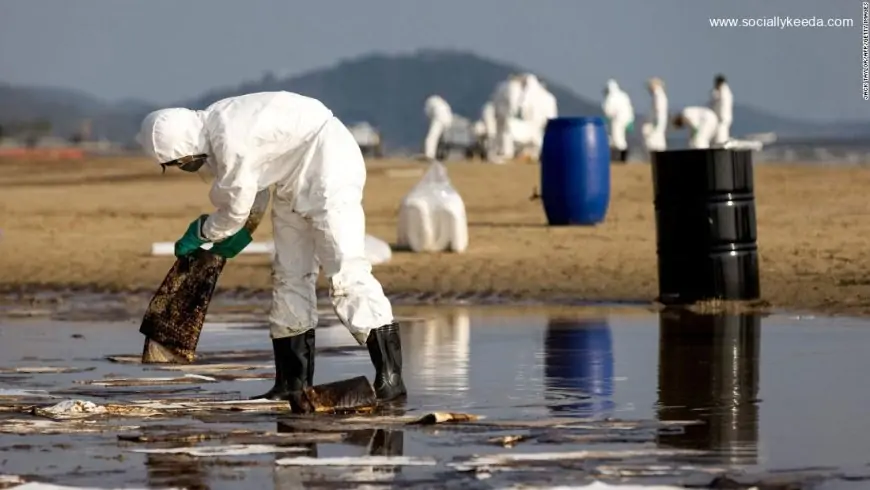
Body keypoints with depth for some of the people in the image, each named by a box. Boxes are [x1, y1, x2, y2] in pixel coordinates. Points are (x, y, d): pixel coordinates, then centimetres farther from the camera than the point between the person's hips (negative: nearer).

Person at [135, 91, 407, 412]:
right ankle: (292, 385, 11)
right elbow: (255, 189, 16)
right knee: (288, 275, 8)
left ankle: (390, 378, -23)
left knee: (344, 271, -19)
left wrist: (200, 233, 0)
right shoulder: (211, 136, 2)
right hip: (294, 181, 11)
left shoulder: (231, 141, -29)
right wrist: (240, 234, 15)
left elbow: (236, 210, -17)